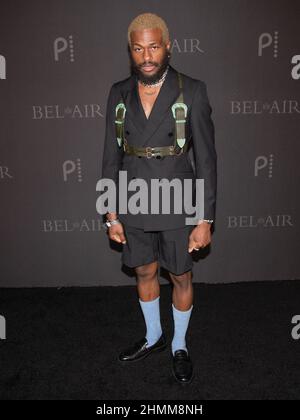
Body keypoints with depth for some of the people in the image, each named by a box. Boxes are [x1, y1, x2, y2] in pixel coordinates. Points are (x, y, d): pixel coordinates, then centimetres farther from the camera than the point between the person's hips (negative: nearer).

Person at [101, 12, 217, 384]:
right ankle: (153, 337, 44)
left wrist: (205, 219, -10)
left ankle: (179, 346, 38)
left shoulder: (192, 91, -10)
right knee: (145, 274, 18)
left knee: (181, 279, 13)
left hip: (177, 209, -3)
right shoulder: (119, 93, 0)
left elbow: (206, 159, -9)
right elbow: (111, 157, 3)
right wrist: (111, 215, 2)